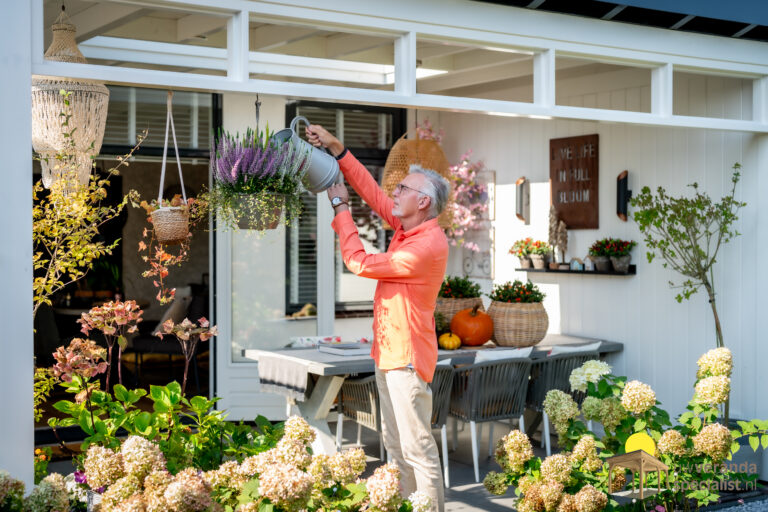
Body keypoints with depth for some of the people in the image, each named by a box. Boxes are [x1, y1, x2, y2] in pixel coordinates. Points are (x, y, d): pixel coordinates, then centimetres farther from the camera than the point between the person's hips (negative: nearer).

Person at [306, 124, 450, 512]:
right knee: (395, 446, 15)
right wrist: (336, 148, 7)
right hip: (388, 353, 10)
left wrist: (340, 207, -9)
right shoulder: (407, 228, 7)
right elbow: (372, 191, 13)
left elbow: (360, 262, -18)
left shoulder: (427, 246, -22)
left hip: (408, 357, -10)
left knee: (417, 448, -6)